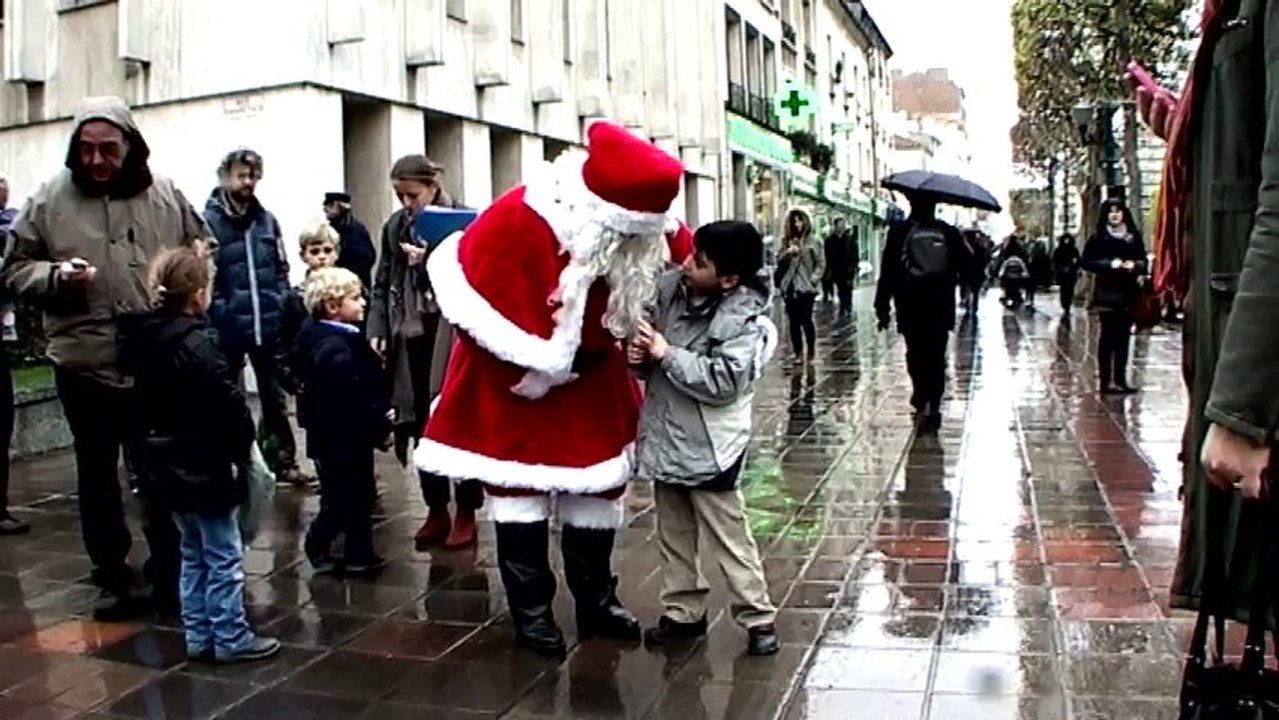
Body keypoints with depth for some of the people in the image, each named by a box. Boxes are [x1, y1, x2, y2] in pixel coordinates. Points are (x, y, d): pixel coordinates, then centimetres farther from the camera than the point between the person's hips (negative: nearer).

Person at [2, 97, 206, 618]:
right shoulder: (50, 199, -1)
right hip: (83, 365, 0)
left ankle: (168, 575, 26)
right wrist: (55, 276, -14)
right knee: (97, 477, 12)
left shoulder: (165, 197, 1)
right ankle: (112, 580, 27)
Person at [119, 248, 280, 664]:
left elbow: (147, 401, 12)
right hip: (205, 465, -8)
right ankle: (231, 638, 10)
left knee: (194, 553, 18)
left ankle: (198, 635, 24)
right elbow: (229, 404, -21)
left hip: (167, 464, 9)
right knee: (224, 556, 2)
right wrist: (242, 445, -6)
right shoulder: (196, 344, -21)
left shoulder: (143, 338, 5)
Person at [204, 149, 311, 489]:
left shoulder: (267, 220, 6)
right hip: (228, 327, -4)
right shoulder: (210, 221, -8)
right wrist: (218, 314, -15)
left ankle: (282, 460, 23)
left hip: (268, 324, 4)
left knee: (275, 396, 12)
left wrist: (282, 308, 2)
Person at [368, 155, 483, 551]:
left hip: (453, 336, -4)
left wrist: (429, 262, -16)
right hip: (410, 336, 5)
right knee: (422, 425, 8)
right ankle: (436, 510, 21)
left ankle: (466, 513, 15)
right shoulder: (395, 226, 10)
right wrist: (377, 330, 4)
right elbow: (382, 285, 14)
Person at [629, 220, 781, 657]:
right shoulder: (669, 287, 0)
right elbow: (651, 349, 14)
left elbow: (723, 384, -26)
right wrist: (639, 354, -9)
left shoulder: (745, 321, -17)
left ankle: (758, 618, 16)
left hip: (708, 448, -7)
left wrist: (667, 354, -24)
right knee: (673, 534, 17)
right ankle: (683, 612, 31)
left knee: (729, 537, 2)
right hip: (665, 437, 7)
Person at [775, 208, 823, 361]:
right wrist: (787, 254, -10)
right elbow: (780, 262, 9)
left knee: (806, 320, -7)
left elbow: (821, 263, 0)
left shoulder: (811, 241, -1)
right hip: (790, 286, 3)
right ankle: (798, 352, 12)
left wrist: (813, 279, -8)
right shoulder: (787, 241, 9)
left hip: (806, 287, -3)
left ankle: (811, 349, 13)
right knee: (793, 321, 4)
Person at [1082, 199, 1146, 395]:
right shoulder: (1098, 238, 0)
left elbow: (1143, 261, 14)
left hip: (1129, 292, 4)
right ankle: (1106, 381, -2)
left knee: (1124, 336, 6)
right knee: (1108, 335, -4)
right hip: (1108, 292, -4)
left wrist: (1135, 264, -8)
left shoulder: (1134, 237, 11)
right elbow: (1087, 262, -3)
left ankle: (1120, 379, 13)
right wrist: (1110, 264, -15)